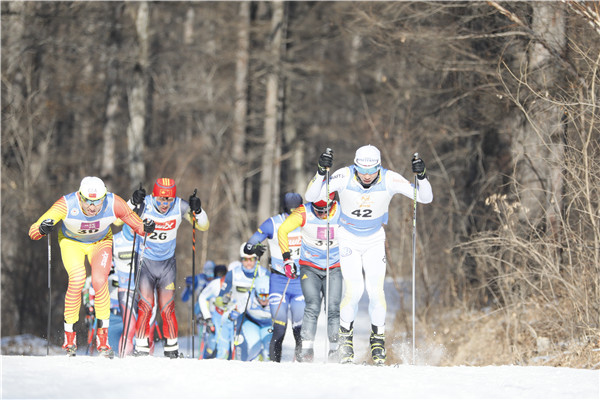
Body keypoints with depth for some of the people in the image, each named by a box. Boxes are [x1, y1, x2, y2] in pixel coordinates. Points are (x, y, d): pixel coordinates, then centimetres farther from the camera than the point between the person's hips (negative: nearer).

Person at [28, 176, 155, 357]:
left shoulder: (114, 204, -31)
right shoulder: (67, 205, -35)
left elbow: (138, 226, -17)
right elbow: (33, 232, -31)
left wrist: (146, 228, -39)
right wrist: (42, 229, -54)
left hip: (100, 242, 1)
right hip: (71, 242, -1)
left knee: (99, 282, -21)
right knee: (77, 278, -24)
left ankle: (103, 339, -8)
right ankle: (69, 336, -10)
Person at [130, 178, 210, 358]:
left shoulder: (180, 206, -13)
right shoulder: (145, 204, -18)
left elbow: (203, 226, -6)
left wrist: (197, 211, -25)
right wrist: (133, 203, -35)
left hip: (167, 263, 1)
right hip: (146, 261, -1)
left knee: (167, 308, -2)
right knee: (145, 306, -10)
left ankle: (172, 348, 10)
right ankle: (141, 347, -2)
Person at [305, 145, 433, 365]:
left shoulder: (389, 179, -22)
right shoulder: (344, 176, -24)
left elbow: (425, 198, -19)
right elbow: (311, 196, -27)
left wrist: (421, 176, -38)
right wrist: (321, 172, -43)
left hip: (375, 240, 1)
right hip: (348, 238, -1)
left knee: (376, 290, -10)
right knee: (354, 290, -13)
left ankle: (378, 338, 10)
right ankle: (345, 335, 11)